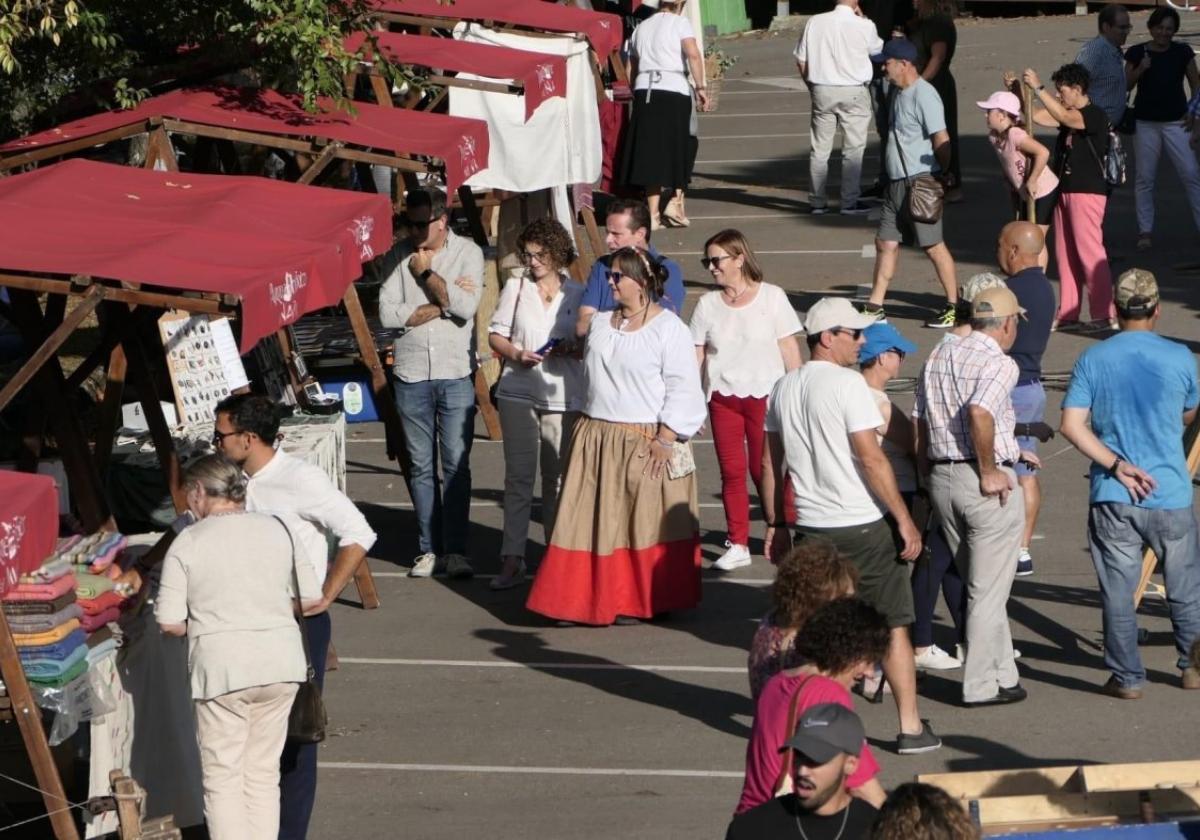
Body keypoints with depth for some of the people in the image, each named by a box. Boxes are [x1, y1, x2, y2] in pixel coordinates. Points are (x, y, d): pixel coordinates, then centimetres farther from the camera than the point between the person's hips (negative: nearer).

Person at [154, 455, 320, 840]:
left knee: (223, 778, 6)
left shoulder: (188, 543, -6)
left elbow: (170, 622, -8)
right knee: (263, 772, 13)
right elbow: (312, 598, 7)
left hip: (222, 667, -4)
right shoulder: (276, 529, 5)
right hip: (280, 662, 4)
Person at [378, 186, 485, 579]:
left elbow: (466, 307, -14)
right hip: (411, 374, 2)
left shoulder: (467, 253, 0)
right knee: (421, 467, 6)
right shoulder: (399, 256, 3)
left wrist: (427, 273, -7)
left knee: (456, 464, -5)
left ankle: (455, 550, -3)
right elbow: (387, 313, -7)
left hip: (456, 373, -2)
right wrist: (442, 303, -10)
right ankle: (430, 548, 12)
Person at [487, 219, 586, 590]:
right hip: (519, 393, 0)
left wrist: (570, 349, -13)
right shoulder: (516, 287, 7)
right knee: (518, 476, -3)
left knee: (558, 479, 5)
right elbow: (496, 334, 8)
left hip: (563, 396, 0)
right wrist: (516, 354, -11)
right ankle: (512, 560, -4)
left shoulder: (577, 294, 5)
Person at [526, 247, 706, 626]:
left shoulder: (669, 328, -9)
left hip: (645, 444, -6)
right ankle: (588, 599, 11)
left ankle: (637, 603, 9)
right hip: (595, 439, 6)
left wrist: (665, 440, -15)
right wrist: (583, 430, 14)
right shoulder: (600, 324, 11)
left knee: (643, 522, 1)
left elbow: (682, 389, -10)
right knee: (591, 521, 5)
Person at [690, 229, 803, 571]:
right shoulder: (707, 305, 6)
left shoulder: (771, 297, -1)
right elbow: (696, 357, 6)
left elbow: (789, 350, 0)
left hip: (764, 395, -3)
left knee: (765, 469, -3)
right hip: (723, 398, 3)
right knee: (731, 471, 4)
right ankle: (738, 545, 11)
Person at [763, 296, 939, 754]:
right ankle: (910, 728, 9)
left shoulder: (784, 388, 8)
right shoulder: (847, 384, -13)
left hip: (810, 527, 6)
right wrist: (905, 520, -11)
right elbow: (872, 459, -16)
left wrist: (775, 523, 20)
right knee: (893, 625, 5)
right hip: (861, 526, -6)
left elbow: (771, 463, 12)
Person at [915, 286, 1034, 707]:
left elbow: (920, 423, 14)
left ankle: (1002, 670, 25)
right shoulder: (999, 364, -13)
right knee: (988, 589, 2)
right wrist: (990, 471, -19)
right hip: (987, 486, -7)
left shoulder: (938, 356, 12)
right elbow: (980, 412, -29)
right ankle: (982, 684, 7)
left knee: (977, 583, 18)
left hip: (941, 478, 7)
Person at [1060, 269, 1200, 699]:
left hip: (1112, 498, 0)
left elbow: (1072, 425, -12)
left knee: (1118, 591, 8)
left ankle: (1127, 676, 12)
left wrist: (1117, 465, -12)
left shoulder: (1093, 360, -4)